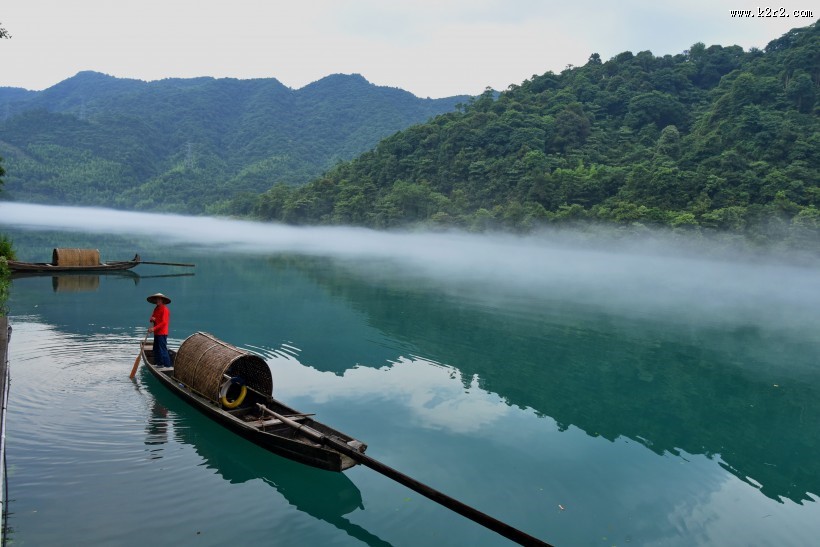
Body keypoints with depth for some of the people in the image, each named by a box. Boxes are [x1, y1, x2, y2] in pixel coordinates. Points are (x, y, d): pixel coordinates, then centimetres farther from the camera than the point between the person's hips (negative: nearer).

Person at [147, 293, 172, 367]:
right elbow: (152, 318, 18)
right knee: (156, 349, 15)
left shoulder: (164, 309, -13)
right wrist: (152, 319, -7)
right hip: (156, 333, 9)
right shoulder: (156, 309, 15)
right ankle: (158, 363, 23)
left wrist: (154, 328, -25)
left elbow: (164, 322, -20)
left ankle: (167, 365, -10)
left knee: (163, 349, -11)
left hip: (162, 333, -9)